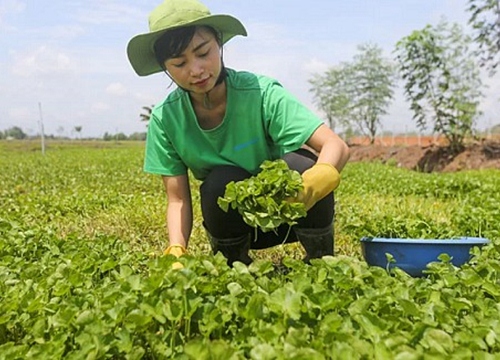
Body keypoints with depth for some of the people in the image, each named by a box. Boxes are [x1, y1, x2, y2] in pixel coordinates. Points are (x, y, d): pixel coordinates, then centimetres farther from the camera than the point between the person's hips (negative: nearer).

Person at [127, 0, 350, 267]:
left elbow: (336, 146, -30)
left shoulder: (260, 93, -23)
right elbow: (178, 199, -11)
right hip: (234, 221, 2)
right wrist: (176, 251, -29)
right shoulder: (165, 118, -14)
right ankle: (234, 265, -1)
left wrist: (321, 176, -53)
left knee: (295, 165, -32)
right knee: (220, 182, -31)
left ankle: (321, 258, -6)